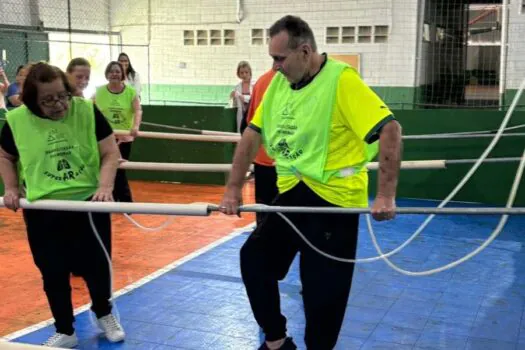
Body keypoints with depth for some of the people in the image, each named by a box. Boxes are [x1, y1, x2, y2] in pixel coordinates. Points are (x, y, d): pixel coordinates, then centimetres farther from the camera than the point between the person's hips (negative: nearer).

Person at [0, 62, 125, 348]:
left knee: (96, 265, 11)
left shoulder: (87, 111, -9)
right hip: (42, 211, 1)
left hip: (89, 205, 0)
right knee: (53, 273, 10)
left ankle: (104, 314, 40)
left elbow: (110, 153, -6)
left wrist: (105, 186, -19)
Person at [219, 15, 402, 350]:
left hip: (333, 198, -7)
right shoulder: (278, 82, 7)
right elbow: (253, 135, 11)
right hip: (291, 195, 7)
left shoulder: (341, 79, -16)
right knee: (254, 258, 5)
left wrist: (386, 196, -27)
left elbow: (390, 129, -22)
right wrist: (234, 189, 5)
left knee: (322, 290, 1)